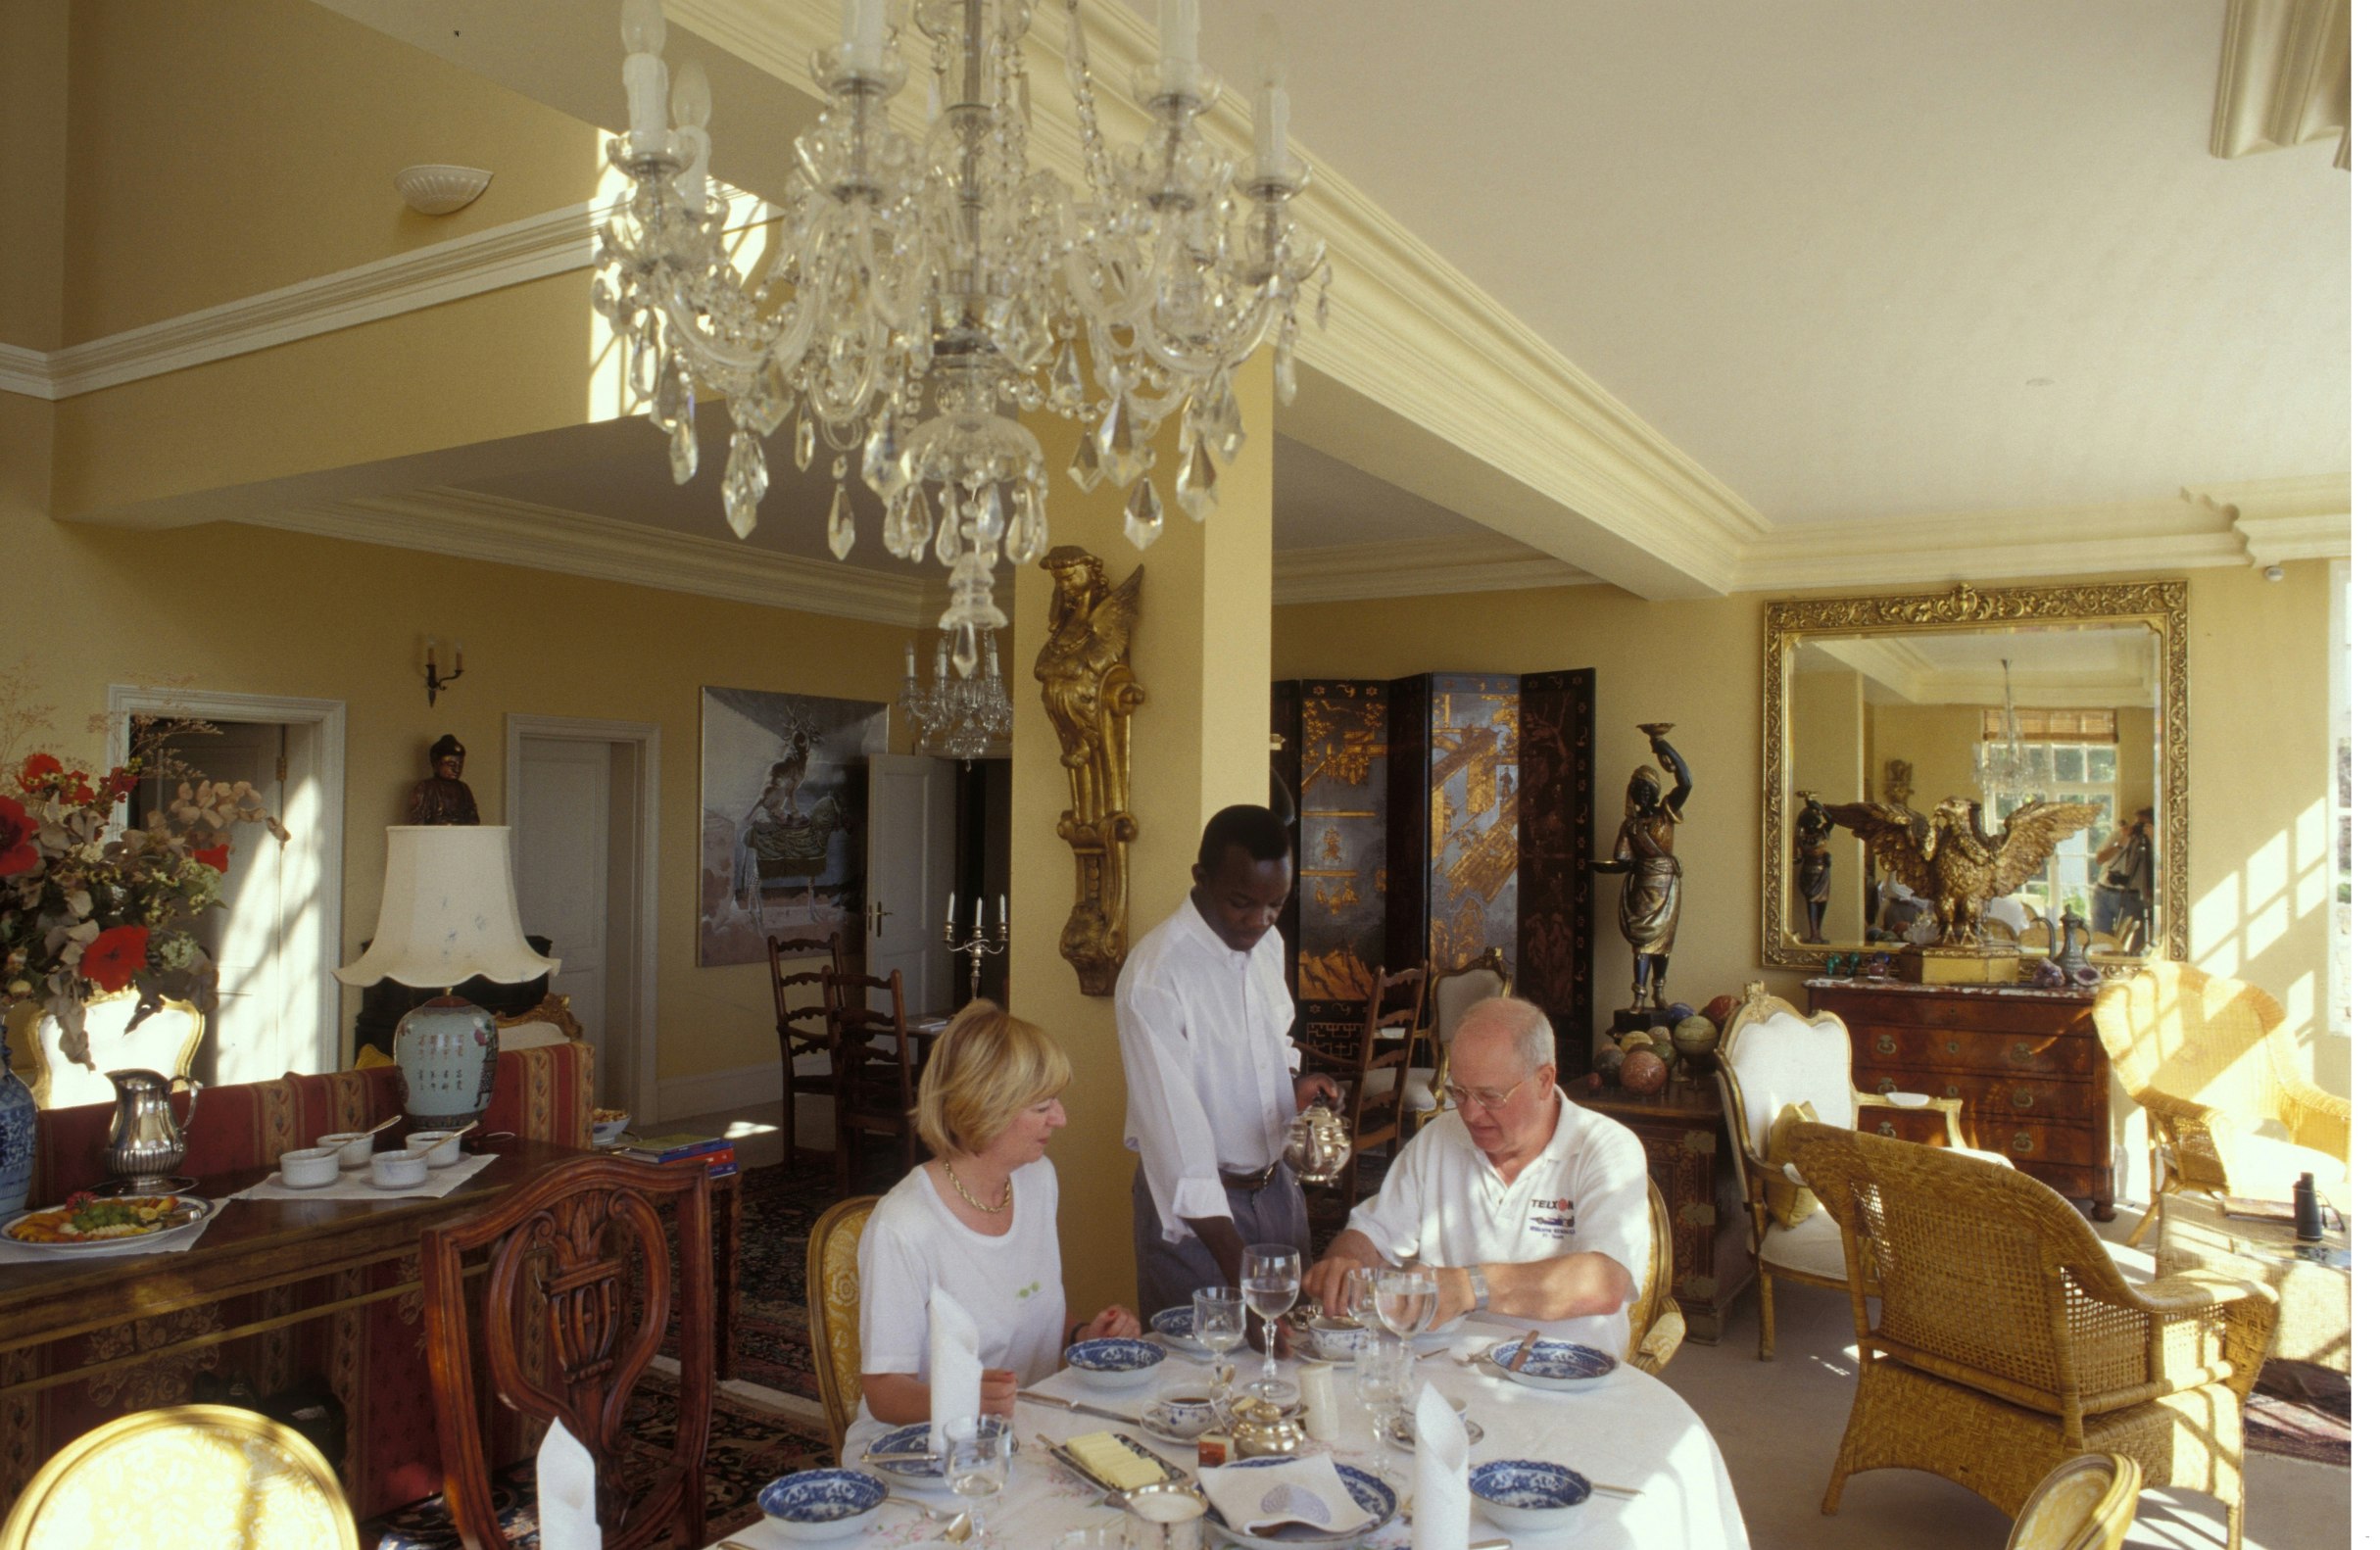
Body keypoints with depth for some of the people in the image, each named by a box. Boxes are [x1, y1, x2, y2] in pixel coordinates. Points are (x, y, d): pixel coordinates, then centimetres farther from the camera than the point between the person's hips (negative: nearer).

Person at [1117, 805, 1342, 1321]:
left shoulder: (1267, 944, 1)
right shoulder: (1154, 975, -24)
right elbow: (1176, 1133, -28)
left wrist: (1294, 1083, -4)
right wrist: (1239, 1271, -32)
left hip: (1276, 1186, 7)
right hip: (1194, 1210, -7)